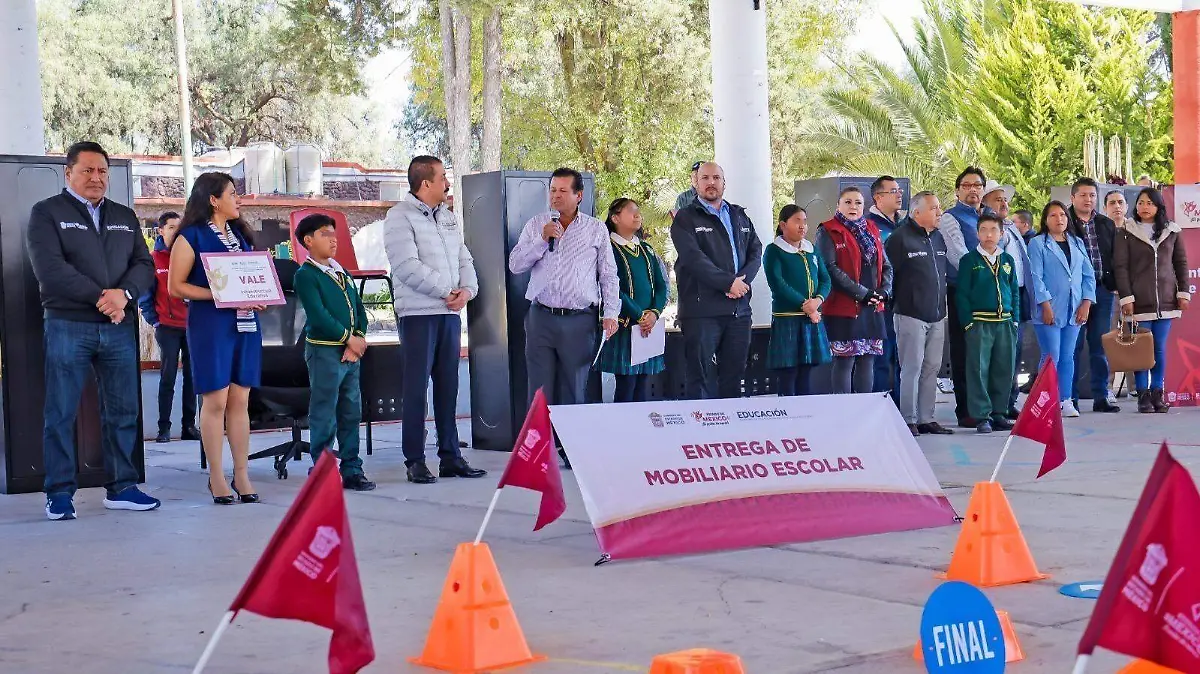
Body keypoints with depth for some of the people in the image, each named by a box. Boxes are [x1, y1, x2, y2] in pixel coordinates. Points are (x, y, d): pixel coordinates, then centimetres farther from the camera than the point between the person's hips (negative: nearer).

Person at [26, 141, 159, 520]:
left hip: (119, 328, 5)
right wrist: (101, 297, -15)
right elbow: (50, 269, -11)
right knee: (60, 414, -2)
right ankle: (59, 493, 4)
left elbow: (144, 266, 9)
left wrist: (123, 294, -12)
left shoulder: (125, 217, 18)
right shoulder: (47, 214, 2)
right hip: (67, 327, -4)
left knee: (123, 412, 5)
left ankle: (121, 488, 13)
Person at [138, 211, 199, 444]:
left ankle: (189, 425, 10)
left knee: (191, 376, 4)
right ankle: (164, 427, 0)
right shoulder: (153, 259, 2)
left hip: (192, 325, 2)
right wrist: (154, 321, -2)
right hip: (167, 326, -2)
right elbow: (146, 294, 3)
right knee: (168, 377, -4)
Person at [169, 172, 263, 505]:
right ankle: (216, 478, 3)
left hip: (245, 323, 6)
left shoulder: (241, 234, 16)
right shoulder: (192, 236, -3)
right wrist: (219, 295, -17)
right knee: (215, 401, -4)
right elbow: (175, 286, -7)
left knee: (240, 401, 6)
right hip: (210, 324, -6)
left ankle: (242, 474, 9)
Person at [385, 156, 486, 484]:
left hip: (450, 312, 7)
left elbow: (464, 260, 16)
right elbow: (408, 266, -16)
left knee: (448, 386, 9)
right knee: (416, 387, -4)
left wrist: (467, 290, -5)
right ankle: (415, 461, 1)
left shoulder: (448, 218, 17)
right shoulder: (400, 217, -6)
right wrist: (447, 291, -13)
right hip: (418, 312, -7)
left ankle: (450, 457, 13)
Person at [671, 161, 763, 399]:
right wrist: (728, 282, -16)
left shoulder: (740, 216, 19)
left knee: (733, 374, 8)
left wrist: (744, 280, -8)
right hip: (702, 308, -5)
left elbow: (756, 251, 11)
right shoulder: (685, 219, 2)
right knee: (699, 374, -5)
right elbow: (694, 258, -11)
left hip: (739, 307, 5)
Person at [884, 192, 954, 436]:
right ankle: (909, 420, -1)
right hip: (911, 314, -7)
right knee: (912, 368, -6)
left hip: (937, 315, 7)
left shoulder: (938, 238, 14)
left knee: (932, 368, 8)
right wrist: (896, 303, -7)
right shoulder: (900, 238, -9)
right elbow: (888, 273, -10)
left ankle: (926, 418, 15)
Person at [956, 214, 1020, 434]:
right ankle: (983, 416, -1)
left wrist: (1014, 319, 7)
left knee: (1004, 369, 6)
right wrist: (968, 321, -9)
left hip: (1005, 323, 4)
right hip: (979, 322, -4)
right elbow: (962, 294, -2)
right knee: (979, 369, -5)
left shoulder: (1008, 260, 12)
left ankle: (999, 413, 15)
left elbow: (1015, 292, 16)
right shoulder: (969, 260, 0)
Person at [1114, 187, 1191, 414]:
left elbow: (1181, 263, 13)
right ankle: (1143, 395, 3)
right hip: (1139, 301, -2)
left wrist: (1184, 292, 6)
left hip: (1165, 300, 2)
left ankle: (1157, 393, 10)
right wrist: (1126, 297, -9)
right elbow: (1120, 266, -2)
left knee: (1160, 349, 4)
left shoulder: (1172, 232, 10)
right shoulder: (1126, 233, 2)